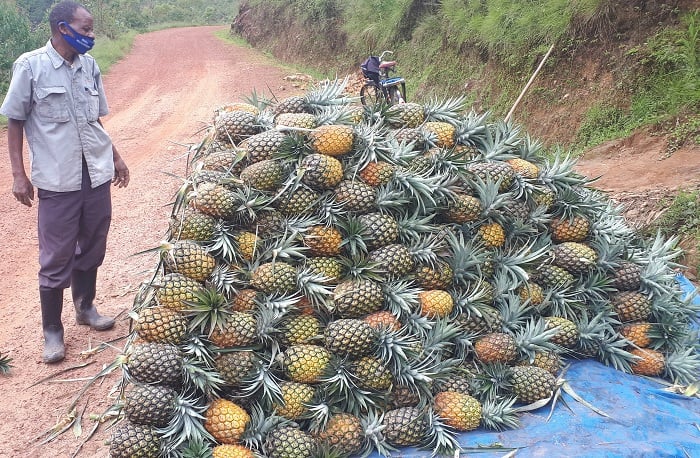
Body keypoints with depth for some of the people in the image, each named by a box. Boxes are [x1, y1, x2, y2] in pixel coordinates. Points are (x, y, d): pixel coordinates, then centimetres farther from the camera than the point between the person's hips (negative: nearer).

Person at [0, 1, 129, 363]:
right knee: (56, 258, 4)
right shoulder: (30, 66, -7)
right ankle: (52, 331, 18)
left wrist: (115, 157, 18)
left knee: (92, 248, 15)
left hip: (97, 174, 5)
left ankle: (85, 307, 36)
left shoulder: (90, 66, 6)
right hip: (57, 181, -4)